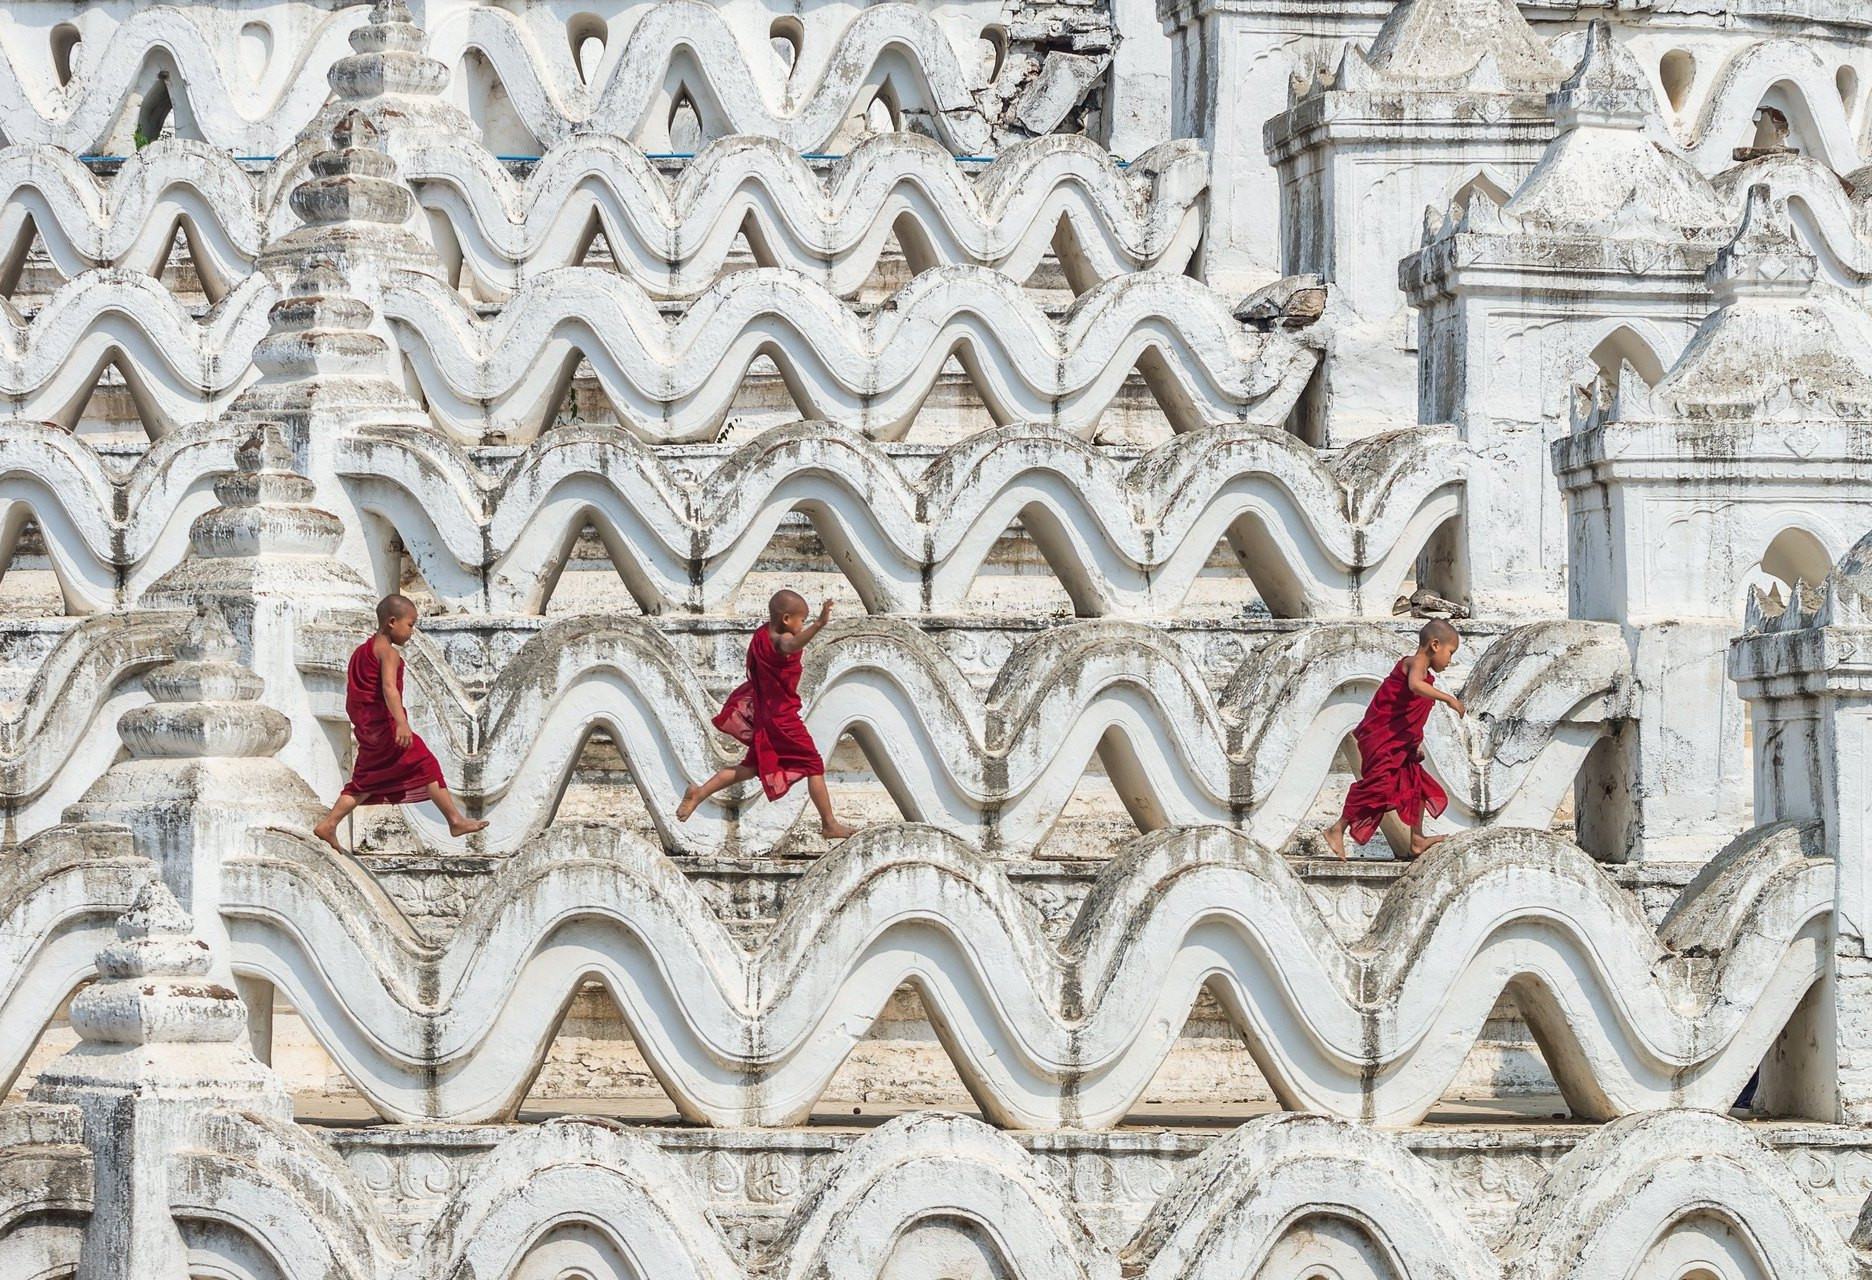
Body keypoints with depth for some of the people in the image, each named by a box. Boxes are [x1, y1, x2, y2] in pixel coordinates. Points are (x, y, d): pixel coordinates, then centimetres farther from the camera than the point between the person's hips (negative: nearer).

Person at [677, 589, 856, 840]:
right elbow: (791, 646, -49)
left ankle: (699, 793, 16)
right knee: (813, 766, 3)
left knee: (752, 767, 21)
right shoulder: (780, 640, -22)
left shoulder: (761, 636, 4)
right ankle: (830, 825, 8)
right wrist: (819, 625, -64)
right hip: (784, 719, -8)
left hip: (762, 714, 8)